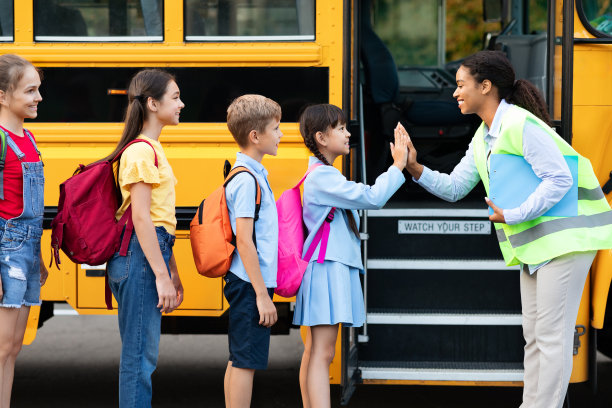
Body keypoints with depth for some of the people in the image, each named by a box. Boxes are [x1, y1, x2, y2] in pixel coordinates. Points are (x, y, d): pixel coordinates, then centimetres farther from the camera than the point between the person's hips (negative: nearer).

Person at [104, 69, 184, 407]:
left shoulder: (153, 149, 19)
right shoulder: (142, 151, -12)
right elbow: (140, 217, -18)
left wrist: (173, 271, 20)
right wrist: (161, 275, -20)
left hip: (152, 251, 10)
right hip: (140, 255, -10)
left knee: (142, 352, 11)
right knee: (140, 353, -8)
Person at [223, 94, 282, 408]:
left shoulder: (253, 174, 14)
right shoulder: (247, 180, -16)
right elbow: (244, 240, -20)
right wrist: (262, 295, -20)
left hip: (247, 284, 10)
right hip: (251, 285, -10)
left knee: (238, 361, 13)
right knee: (246, 361, -8)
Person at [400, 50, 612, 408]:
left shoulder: (521, 125, -19)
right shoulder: (483, 138, 12)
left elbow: (560, 179, -22)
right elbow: (455, 187, 13)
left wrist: (514, 216, -23)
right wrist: (416, 169, -2)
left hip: (565, 235, -10)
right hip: (535, 239, 10)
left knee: (552, 336, -7)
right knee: (534, 335, 14)